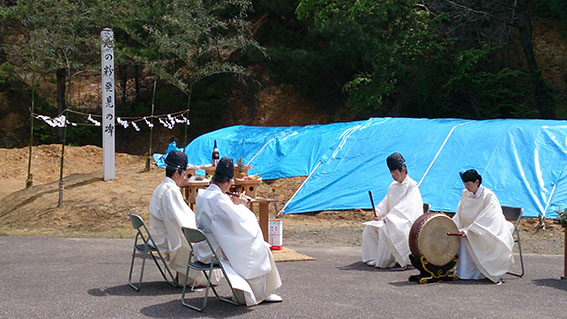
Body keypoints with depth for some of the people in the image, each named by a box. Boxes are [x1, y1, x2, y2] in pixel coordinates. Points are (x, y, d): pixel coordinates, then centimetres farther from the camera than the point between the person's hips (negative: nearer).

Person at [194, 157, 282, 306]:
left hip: (203, 249, 9)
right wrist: (239, 204, 2)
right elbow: (241, 220, -15)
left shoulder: (201, 194, 7)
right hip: (215, 250, -9)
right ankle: (261, 293, 10)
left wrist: (233, 204, 13)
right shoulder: (218, 197, -21)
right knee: (259, 249, 0)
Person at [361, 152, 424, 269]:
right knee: (370, 227, -6)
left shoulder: (412, 186, -11)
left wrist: (389, 218, -24)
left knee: (385, 229, -31)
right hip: (393, 220, 8)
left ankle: (401, 261, -23)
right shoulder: (393, 186, 14)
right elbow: (385, 203, 13)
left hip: (407, 223, -8)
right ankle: (374, 257, -4)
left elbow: (406, 208, -20)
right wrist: (378, 213, -8)